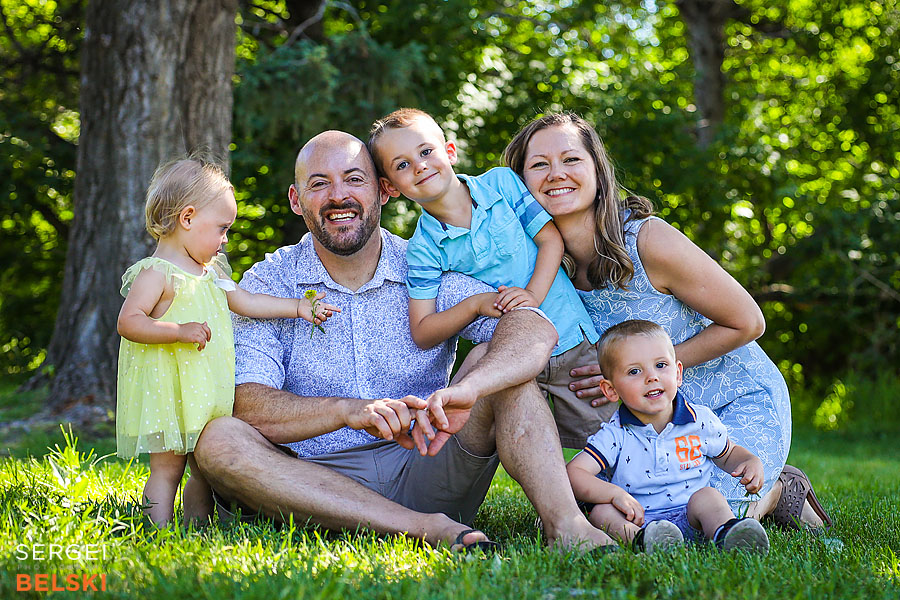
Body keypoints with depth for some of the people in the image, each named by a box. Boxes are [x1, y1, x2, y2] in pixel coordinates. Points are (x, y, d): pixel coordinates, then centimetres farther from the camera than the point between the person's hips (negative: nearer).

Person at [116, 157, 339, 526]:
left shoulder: (210, 272, 15)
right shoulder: (156, 273, -12)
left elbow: (246, 301, 20)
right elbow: (129, 321, -20)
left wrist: (299, 308, 17)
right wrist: (181, 331, -30)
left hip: (204, 394, 9)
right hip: (166, 394, -9)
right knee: (167, 468, -6)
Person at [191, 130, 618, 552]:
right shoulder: (267, 285, 1)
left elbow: (535, 330, -15)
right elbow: (248, 405, -14)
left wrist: (465, 389, -36)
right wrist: (348, 411, -33)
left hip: (426, 479, 1)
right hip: (321, 483, 0)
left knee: (492, 360, -16)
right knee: (218, 440, -28)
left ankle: (564, 524, -32)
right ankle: (428, 529, -32)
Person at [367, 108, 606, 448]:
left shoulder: (501, 183, -3)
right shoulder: (423, 248, -7)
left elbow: (551, 239, -3)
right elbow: (422, 334, -9)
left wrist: (534, 295, -19)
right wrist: (476, 305, -23)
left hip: (572, 340, 1)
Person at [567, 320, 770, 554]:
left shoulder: (701, 421, 3)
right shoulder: (615, 435, -6)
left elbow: (728, 454, 24)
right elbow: (573, 473, -16)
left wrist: (752, 462, 0)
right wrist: (615, 494, -31)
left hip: (691, 521, 1)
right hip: (638, 520, -1)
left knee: (707, 496, -26)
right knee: (602, 511, -27)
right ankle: (639, 538, -55)